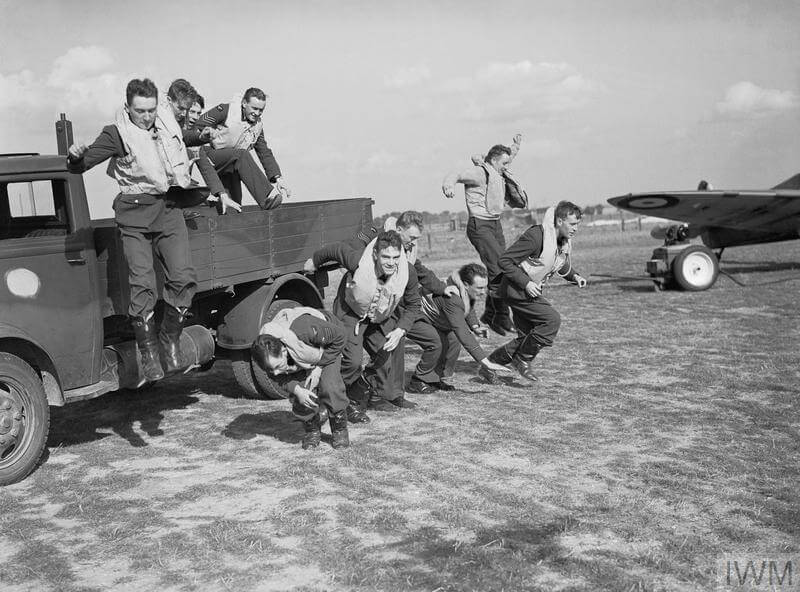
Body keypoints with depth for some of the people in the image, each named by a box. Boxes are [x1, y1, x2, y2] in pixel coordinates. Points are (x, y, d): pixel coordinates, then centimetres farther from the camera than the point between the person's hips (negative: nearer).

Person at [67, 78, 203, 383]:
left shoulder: (168, 121, 8)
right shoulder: (117, 134, -6)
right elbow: (79, 167, -10)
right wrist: (76, 156, -30)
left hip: (170, 210, 4)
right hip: (136, 214, -4)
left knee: (183, 278, -11)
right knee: (142, 285, -13)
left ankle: (171, 337, 9)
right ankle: (148, 352, -4)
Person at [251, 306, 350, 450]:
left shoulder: (305, 329, -47)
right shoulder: (269, 356, -31)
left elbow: (339, 336, -28)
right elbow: (281, 378, -10)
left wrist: (318, 367, -27)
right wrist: (296, 390, -29)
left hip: (328, 348, -3)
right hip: (301, 357, 3)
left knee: (330, 386, -22)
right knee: (298, 398, -16)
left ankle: (340, 429, 1)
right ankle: (312, 431, 11)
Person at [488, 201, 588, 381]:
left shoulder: (564, 240, 1)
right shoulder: (536, 236, -25)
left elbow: (562, 264, 21)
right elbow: (505, 260, -23)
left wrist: (574, 276, 0)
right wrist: (526, 283, -26)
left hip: (531, 290, 9)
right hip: (516, 289, -9)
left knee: (527, 338, 7)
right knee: (552, 319, -20)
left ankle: (491, 361, 21)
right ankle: (523, 359, -5)